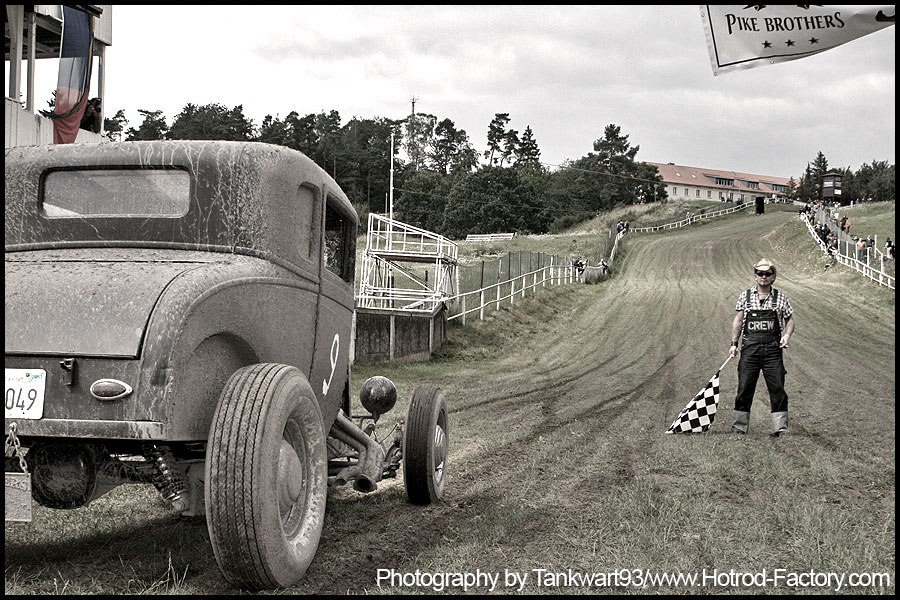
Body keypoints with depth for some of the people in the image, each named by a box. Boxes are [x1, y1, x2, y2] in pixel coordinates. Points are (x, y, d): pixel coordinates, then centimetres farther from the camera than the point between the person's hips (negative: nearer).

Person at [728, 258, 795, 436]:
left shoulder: (781, 298, 6)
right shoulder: (745, 296, 7)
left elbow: (790, 320, 12)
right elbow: (738, 321, 11)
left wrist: (787, 335, -7)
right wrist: (734, 344, 6)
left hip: (773, 348, 0)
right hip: (750, 347, 0)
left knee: (777, 388, -2)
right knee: (744, 388, 1)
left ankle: (780, 428, 5)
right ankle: (739, 427, 10)